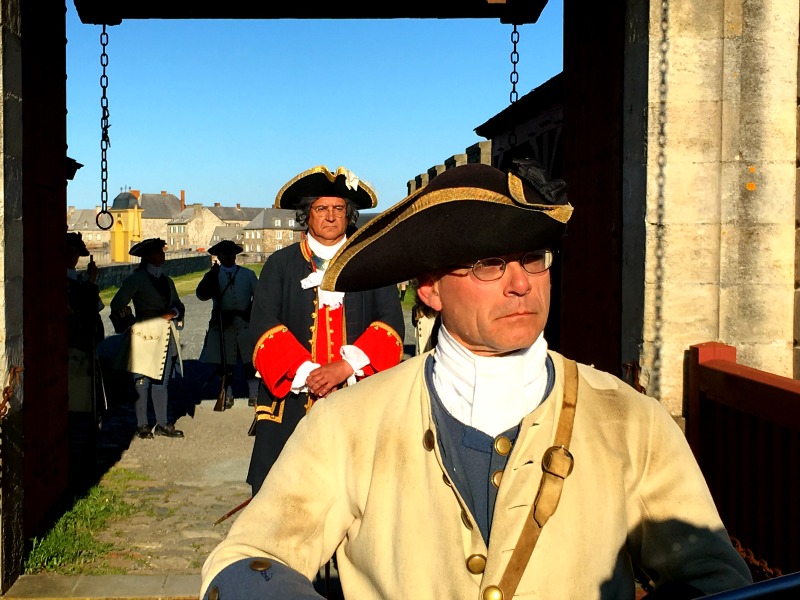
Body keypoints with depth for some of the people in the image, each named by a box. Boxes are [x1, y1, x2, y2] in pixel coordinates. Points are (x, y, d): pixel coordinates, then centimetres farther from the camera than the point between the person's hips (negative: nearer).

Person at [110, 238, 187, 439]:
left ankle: (163, 424, 14)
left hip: (166, 336, 6)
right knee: (143, 380, -3)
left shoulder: (166, 280, 18)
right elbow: (117, 305, -4)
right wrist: (126, 322, -3)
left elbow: (178, 304, 17)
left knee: (162, 380, 9)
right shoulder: (137, 279, -2)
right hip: (145, 335, -6)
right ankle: (142, 425, 6)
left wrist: (174, 312, -3)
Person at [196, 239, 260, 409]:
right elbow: (201, 295, -7)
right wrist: (212, 275, -15)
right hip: (222, 323, 0)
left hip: (246, 323, 0)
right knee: (224, 363, 5)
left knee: (251, 361, 1)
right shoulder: (213, 275, 8)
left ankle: (254, 394, 10)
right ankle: (227, 395, 18)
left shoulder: (248, 274, 11)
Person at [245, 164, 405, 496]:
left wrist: (347, 365, -14)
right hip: (292, 398, 0)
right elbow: (264, 328, 0)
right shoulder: (280, 265, 9)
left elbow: (391, 323, 0)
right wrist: (306, 373, -14)